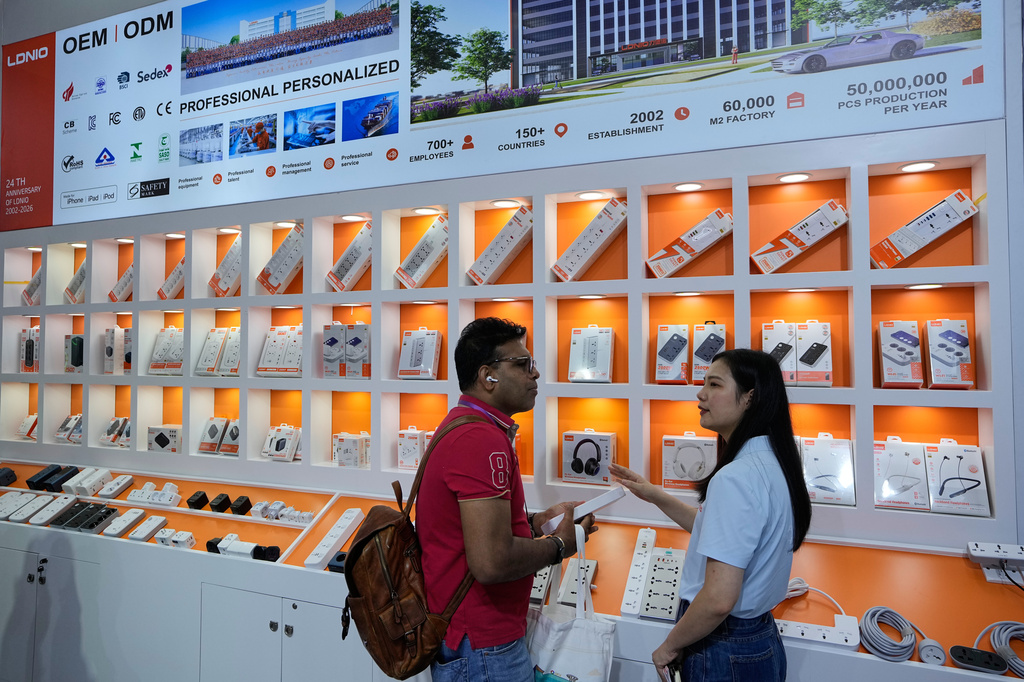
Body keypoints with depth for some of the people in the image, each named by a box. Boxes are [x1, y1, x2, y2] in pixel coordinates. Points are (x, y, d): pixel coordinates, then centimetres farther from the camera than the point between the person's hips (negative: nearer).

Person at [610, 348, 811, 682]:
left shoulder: (735, 478, -27)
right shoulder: (772, 464, 3)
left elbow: (719, 599, -29)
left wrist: (669, 647, -13)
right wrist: (656, 496, 13)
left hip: (724, 654, -9)